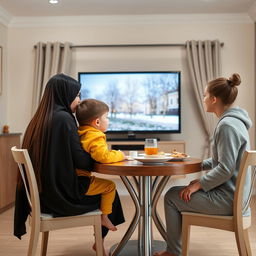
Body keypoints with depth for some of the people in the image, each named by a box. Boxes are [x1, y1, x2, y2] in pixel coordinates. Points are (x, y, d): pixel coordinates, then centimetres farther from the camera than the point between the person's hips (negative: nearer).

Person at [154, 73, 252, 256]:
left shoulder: (227, 125, -22)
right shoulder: (234, 121, 10)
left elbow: (225, 169, -26)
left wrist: (199, 184, -16)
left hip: (226, 199, -10)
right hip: (232, 193, 10)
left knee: (172, 197, 0)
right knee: (177, 192, 17)